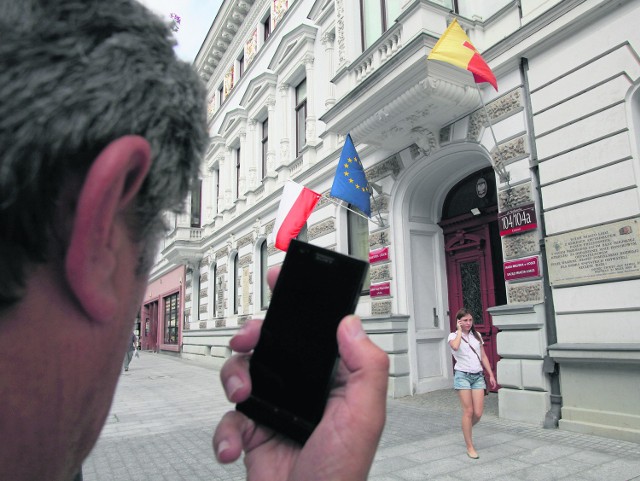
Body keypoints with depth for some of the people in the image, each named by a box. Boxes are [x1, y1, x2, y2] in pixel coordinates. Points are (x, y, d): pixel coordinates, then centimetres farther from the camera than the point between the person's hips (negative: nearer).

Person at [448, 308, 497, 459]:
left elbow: (483, 356, 16)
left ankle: (466, 428, 30)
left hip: (478, 376, 4)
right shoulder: (453, 336, -1)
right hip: (463, 375, -4)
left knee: (478, 413, -1)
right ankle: (470, 447, 8)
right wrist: (459, 330, -13)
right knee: (468, 411, -5)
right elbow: (455, 347, -25)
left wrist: (491, 375, 11)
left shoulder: (477, 335, 13)